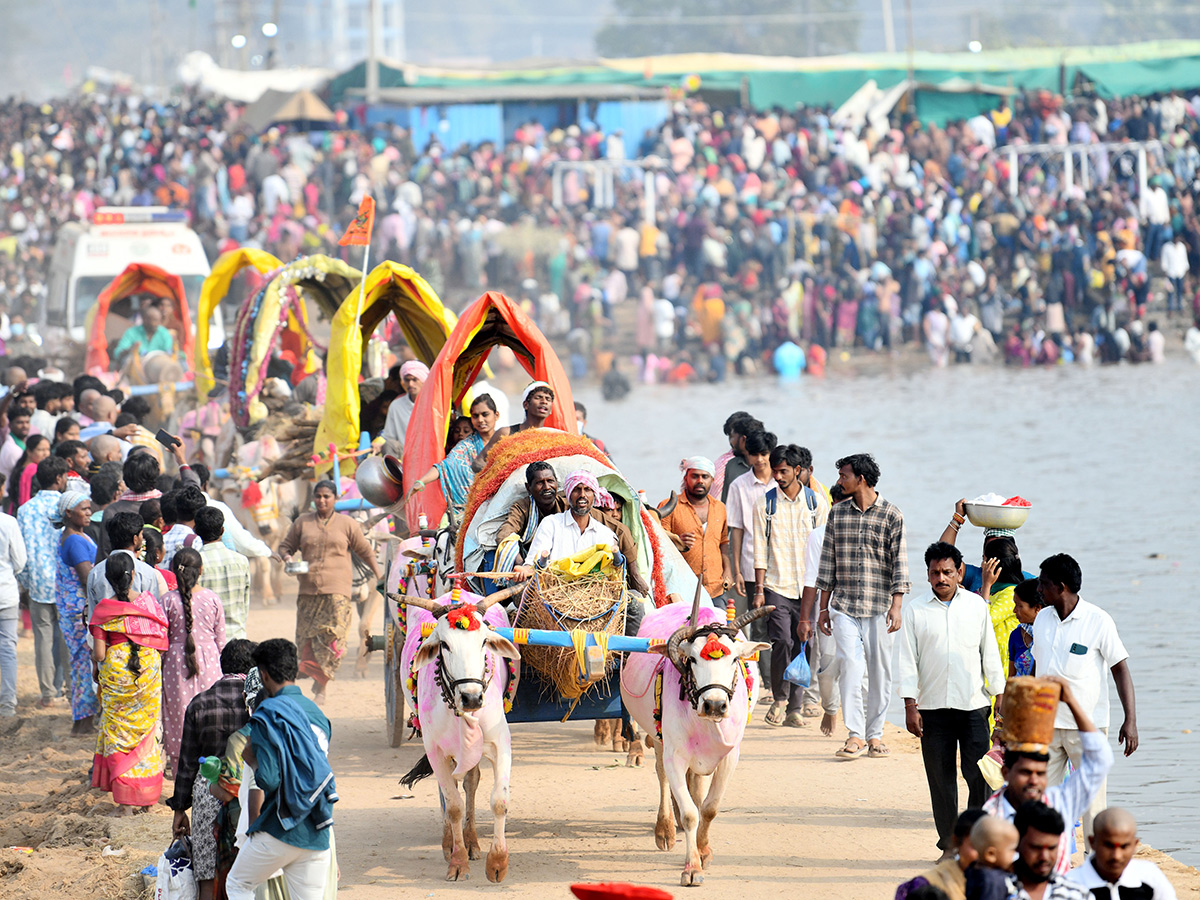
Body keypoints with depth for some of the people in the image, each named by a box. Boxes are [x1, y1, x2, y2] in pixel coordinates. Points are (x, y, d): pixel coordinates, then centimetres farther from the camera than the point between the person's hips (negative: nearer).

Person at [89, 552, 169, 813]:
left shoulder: (104, 610, -11)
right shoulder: (149, 602, -5)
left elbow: (99, 654, -12)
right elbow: (164, 642, -2)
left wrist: (94, 658, 10)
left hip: (116, 674, -2)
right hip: (149, 671, 2)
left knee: (118, 733, 7)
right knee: (146, 731, 14)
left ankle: (124, 801, 4)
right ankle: (147, 797, 19)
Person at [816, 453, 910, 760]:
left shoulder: (891, 516, 0)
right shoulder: (838, 514, 10)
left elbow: (899, 562, -2)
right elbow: (828, 561, 13)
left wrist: (896, 606, -10)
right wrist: (824, 608, 11)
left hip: (879, 607, -1)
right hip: (844, 605, 1)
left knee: (880, 671, 2)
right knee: (850, 666, -12)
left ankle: (875, 734, 14)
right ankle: (856, 736, -12)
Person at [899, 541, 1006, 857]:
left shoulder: (976, 605, 6)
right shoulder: (915, 610, 3)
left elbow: (990, 653, 11)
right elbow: (908, 660, 2)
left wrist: (1000, 694, 8)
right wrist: (910, 706, -4)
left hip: (974, 705, 0)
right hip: (933, 708, 0)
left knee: (979, 775, -7)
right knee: (941, 779, 3)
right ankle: (949, 844, 11)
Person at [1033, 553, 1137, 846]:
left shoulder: (1098, 621, -9)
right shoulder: (1042, 619, 8)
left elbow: (1120, 669, -8)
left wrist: (1130, 720, -16)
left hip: (1086, 726, -5)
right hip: (1045, 724, 5)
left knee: (1092, 797, -1)